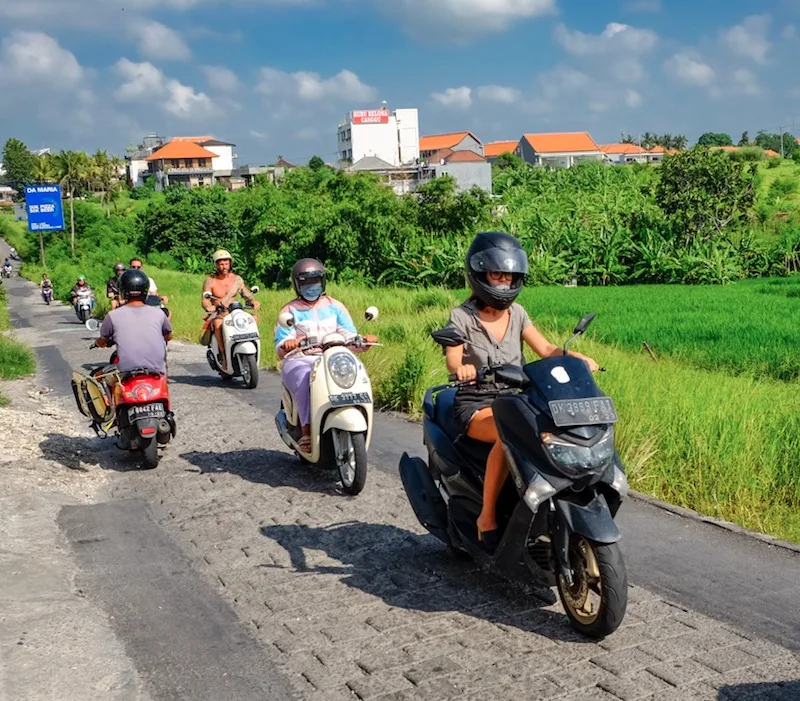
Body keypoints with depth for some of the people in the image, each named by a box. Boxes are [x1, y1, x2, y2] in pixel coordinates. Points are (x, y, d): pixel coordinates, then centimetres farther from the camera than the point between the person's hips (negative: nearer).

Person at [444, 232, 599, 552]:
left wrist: (578, 358, -15)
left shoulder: (517, 313, 11)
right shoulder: (462, 317, -4)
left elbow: (546, 349, 3)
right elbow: (452, 359, -18)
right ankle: (487, 516, -25)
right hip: (476, 406, -5)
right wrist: (461, 368, -42)